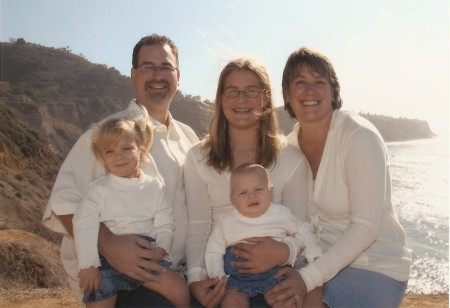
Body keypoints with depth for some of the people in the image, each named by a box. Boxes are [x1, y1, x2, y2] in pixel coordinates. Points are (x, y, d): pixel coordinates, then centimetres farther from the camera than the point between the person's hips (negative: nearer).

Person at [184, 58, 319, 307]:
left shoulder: (291, 158, 2)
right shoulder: (197, 158, 4)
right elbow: (198, 227, -1)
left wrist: (284, 252, -23)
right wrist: (196, 277, -17)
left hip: (272, 271, 0)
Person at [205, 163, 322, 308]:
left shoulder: (282, 214, 0)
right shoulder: (226, 223, -3)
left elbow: (302, 231, 14)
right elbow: (213, 251, 3)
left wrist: (315, 256, 3)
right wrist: (218, 278, -8)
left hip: (273, 273, 1)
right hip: (237, 278, 0)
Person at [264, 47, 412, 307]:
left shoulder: (361, 137, -19)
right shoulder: (290, 145, -1)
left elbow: (366, 227, -22)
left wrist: (308, 278, -26)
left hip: (374, 268, -5)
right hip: (323, 260, 5)